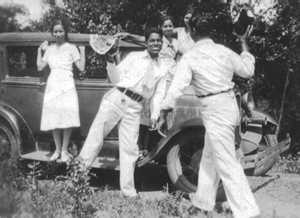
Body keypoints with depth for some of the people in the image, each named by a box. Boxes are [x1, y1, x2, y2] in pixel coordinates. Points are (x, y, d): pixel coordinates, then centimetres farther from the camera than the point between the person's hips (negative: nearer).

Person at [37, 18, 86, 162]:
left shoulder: (71, 48, 4)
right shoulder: (49, 49, 14)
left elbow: (81, 68, -1)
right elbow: (40, 67, 13)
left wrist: (82, 50, -7)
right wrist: (40, 50, 10)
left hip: (66, 86, -3)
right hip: (52, 85, 3)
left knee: (67, 119, -9)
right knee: (53, 120, 1)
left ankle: (64, 150, 3)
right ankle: (57, 150, 15)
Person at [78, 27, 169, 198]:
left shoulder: (162, 69, 16)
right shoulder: (134, 56, 11)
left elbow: (159, 94, 13)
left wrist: (155, 115, 1)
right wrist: (111, 62, -7)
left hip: (135, 108, 1)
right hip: (116, 98, -1)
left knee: (130, 149, 4)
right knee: (96, 133, -10)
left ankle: (129, 192, 12)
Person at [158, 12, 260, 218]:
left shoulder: (190, 57, -11)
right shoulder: (224, 51, 5)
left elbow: (178, 86, -16)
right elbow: (247, 71, 15)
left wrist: (165, 108, -4)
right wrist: (245, 48, 29)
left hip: (214, 112, -7)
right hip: (230, 105, 7)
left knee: (227, 164, -2)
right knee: (209, 158, 20)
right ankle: (204, 201, 33)